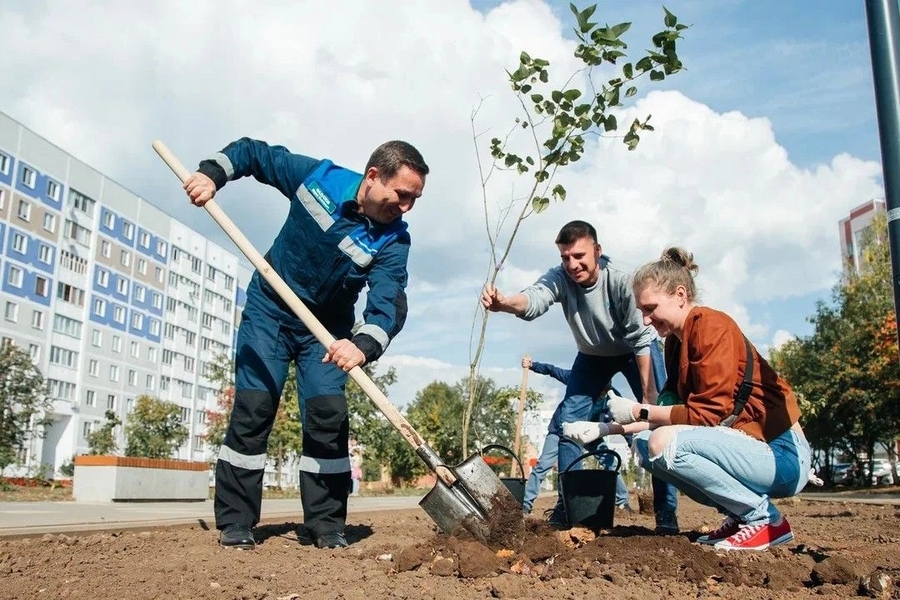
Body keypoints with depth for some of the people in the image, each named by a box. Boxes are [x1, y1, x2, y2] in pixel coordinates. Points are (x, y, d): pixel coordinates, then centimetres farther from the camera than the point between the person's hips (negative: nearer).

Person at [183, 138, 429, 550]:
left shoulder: (392, 241, -19)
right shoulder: (318, 176, -16)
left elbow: (389, 305, -33)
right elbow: (254, 152, -1)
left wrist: (363, 345, -53)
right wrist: (211, 173, -18)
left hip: (327, 328, 1)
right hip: (269, 309, 0)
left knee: (328, 418, -8)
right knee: (253, 409, -6)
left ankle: (327, 527, 2)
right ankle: (234, 524, 1)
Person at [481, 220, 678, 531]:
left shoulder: (621, 282, -33)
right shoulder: (560, 278, -26)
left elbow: (642, 339, -27)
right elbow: (535, 299, -47)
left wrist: (649, 393, -28)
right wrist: (504, 303, -70)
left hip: (634, 353, -3)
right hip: (592, 357, 4)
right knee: (567, 421, -3)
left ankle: (667, 512, -5)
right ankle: (566, 505, 8)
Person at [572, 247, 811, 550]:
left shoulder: (711, 325, -15)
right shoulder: (676, 340, 11)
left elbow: (709, 414, -21)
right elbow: (671, 407, 9)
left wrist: (639, 412, -14)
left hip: (782, 456, -9)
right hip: (743, 443, 9)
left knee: (664, 443, -27)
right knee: (643, 442, 1)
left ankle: (766, 519, -8)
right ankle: (738, 514, 6)